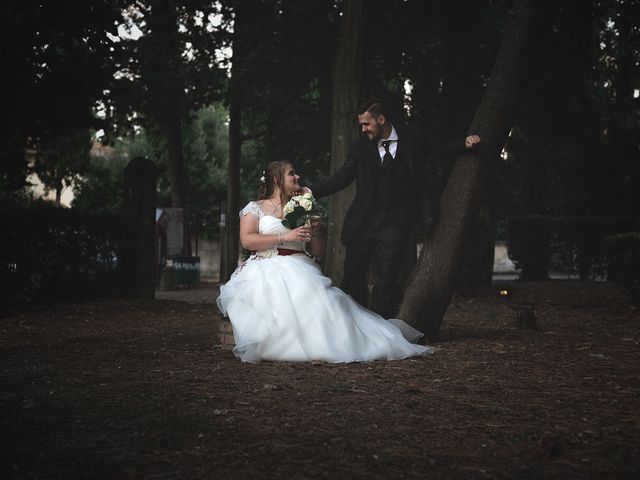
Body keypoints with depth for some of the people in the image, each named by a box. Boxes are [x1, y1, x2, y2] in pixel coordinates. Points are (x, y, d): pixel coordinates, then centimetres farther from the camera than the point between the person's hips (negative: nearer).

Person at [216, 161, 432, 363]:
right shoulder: (255, 208, 11)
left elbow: (316, 251, 25)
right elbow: (247, 240, -7)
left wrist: (314, 234, 2)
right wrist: (285, 237, -13)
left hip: (300, 270, 3)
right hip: (266, 270, -3)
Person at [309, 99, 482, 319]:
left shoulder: (411, 136, 2)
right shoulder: (360, 147, 4)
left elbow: (438, 149, 18)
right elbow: (341, 178, 1)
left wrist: (464, 143, 3)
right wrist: (310, 191, -10)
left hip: (394, 224, -2)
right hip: (362, 222, 2)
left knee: (386, 279, -4)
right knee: (353, 276, 5)